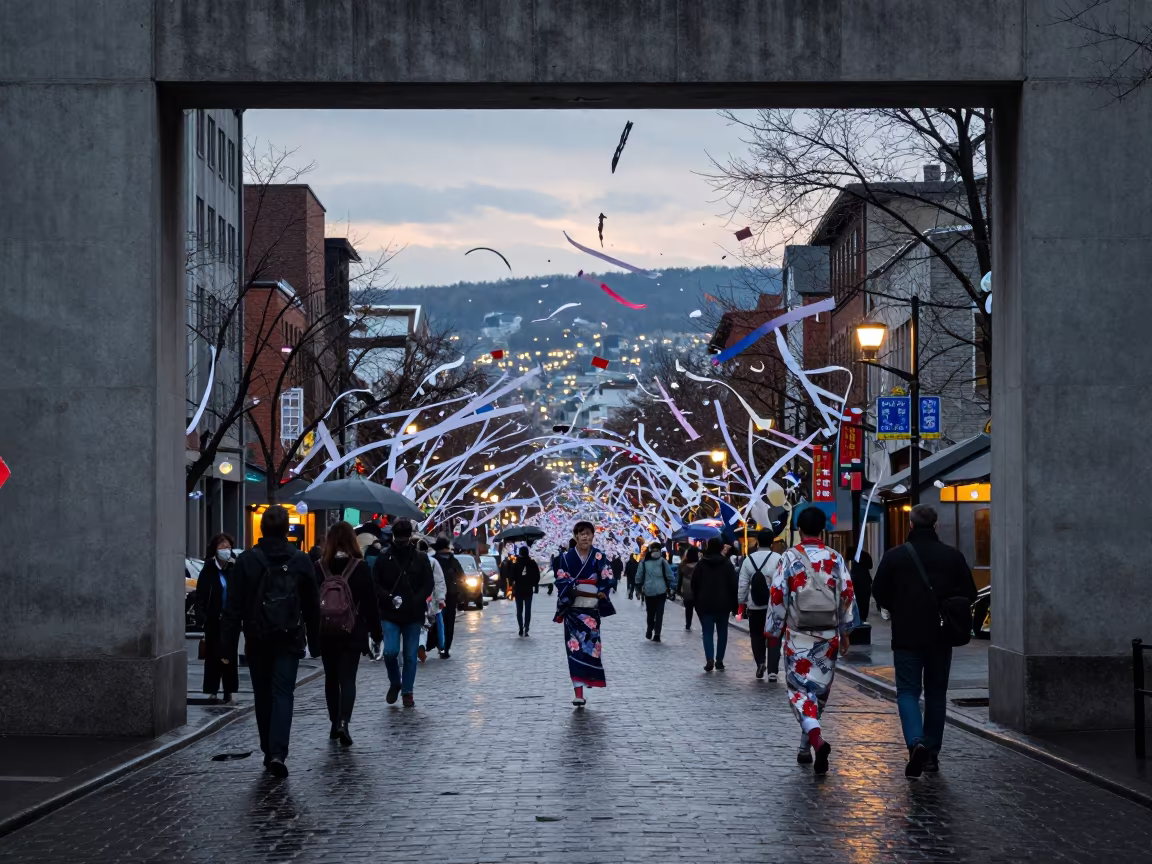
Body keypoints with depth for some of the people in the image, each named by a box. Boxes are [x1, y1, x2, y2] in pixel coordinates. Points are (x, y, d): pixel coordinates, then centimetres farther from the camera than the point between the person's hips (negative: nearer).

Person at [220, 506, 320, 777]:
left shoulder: (246, 561, -5)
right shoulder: (300, 561, 0)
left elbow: (233, 607, -6)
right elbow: (312, 606, 7)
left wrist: (227, 646, -4)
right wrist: (314, 641, 17)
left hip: (257, 641, 0)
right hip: (289, 641, 0)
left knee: (263, 695, 12)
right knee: (283, 694, -2)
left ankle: (269, 752, 19)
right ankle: (278, 753, -18)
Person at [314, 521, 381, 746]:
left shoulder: (319, 567, -3)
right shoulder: (360, 567, -6)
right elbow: (370, 602, -3)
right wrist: (376, 632, 4)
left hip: (325, 632, 1)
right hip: (352, 632, -1)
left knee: (331, 678, 15)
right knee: (348, 678, -1)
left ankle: (335, 723, 19)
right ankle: (343, 721, -19)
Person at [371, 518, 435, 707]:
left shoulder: (421, 558, 2)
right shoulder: (384, 557, 1)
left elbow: (428, 585, 3)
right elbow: (375, 584, 1)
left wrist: (416, 601, -11)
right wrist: (389, 598, -15)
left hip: (413, 615, 1)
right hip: (390, 614, -1)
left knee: (411, 656, 5)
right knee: (390, 651, -12)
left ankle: (407, 692, 18)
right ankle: (394, 683, 14)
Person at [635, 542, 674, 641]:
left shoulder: (644, 562, 2)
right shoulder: (663, 561, -4)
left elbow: (639, 577, 3)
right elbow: (669, 576, -5)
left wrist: (639, 589, 11)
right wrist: (669, 588, 7)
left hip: (648, 591, 2)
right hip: (661, 591, -2)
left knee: (650, 612, 18)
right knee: (659, 613, 1)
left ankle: (649, 631, 21)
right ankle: (656, 634, -5)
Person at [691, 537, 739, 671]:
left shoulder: (701, 564, 0)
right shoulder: (727, 564, -2)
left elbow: (694, 584, 1)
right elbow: (733, 585, -3)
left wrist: (696, 602, 9)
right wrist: (734, 606, 2)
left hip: (705, 604, 0)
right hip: (723, 604, 0)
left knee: (708, 632, 1)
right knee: (722, 632, 11)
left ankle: (709, 659, -17)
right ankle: (719, 660, 10)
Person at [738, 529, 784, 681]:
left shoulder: (749, 560, -3)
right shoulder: (778, 559, -11)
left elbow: (742, 584, 2)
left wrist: (741, 601, 15)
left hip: (754, 606, 2)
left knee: (757, 635, 19)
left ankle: (760, 662, 7)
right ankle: (772, 670, -2)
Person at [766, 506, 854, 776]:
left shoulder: (789, 558, -7)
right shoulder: (835, 559, 2)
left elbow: (778, 597, -7)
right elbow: (846, 595, 4)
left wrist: (773, 632, 4)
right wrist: (845, 632, 14)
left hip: (798, 636, -3)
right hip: (828, 636, 3)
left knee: (799, 688, -1)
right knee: (819, 690, 14)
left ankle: (816, 738, -26)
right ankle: (805, 748, 24)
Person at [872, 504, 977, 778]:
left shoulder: (894, 556, -6)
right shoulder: (953, 556, -1)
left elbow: (880, 594, -1)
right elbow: (969, 594, 2)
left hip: (907, 635, -2)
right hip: (941, 637, 2)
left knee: (908, 691, 2)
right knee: (936, 693, 12)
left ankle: (916, 742, -22)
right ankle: (932, 753, 15)